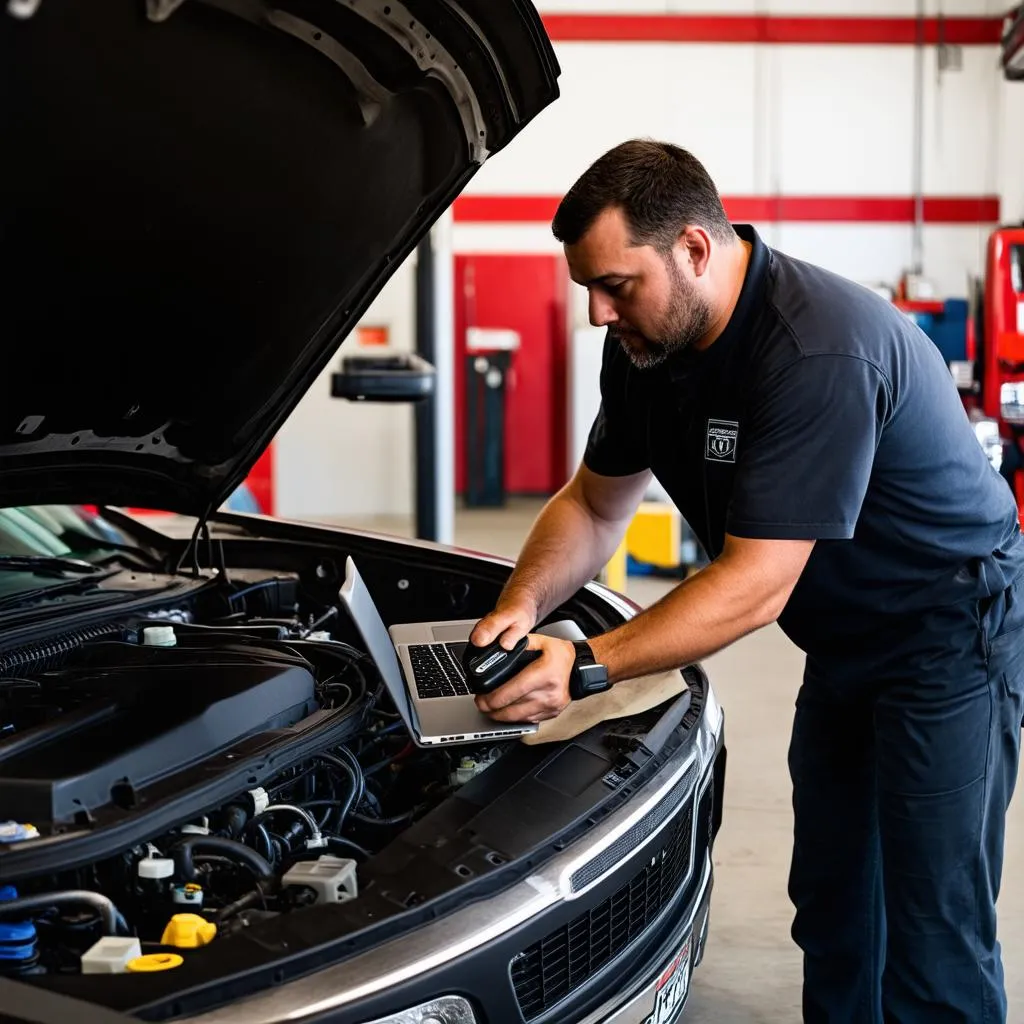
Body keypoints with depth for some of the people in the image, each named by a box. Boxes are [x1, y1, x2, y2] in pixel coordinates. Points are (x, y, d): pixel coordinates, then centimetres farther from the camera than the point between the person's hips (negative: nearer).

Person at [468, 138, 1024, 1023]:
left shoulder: (819, 352, -33)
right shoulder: (648, 345, -5)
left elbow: (755, 585, -33)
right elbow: (594, 506, 6)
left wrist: (585, 667, -37)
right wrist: (521, 605, -13)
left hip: (951, 639, -9)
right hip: (844, 644, 9)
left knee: (933, 945, -6)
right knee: (833, 914, 17)